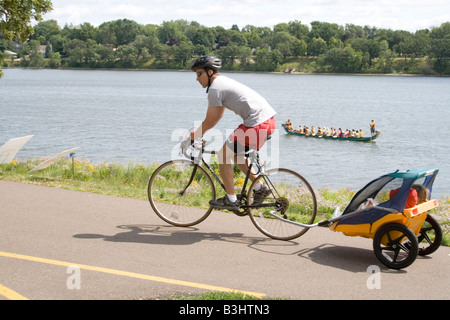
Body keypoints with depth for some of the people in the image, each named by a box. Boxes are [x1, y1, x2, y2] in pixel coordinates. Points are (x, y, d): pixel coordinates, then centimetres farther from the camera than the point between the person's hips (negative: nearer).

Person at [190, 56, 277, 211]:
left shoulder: (215, 88, -9)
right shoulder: (223, 82, 22)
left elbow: (209, 121, -5)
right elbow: (217, 116, 29)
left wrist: (192, 138, 7)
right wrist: (198, 134, 30)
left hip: (257, 125, -10)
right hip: (268, 119, 10)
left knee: (224, 154, 0)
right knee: (236, 153, 24)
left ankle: (231, 200, 5)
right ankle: (260, 188, 24)